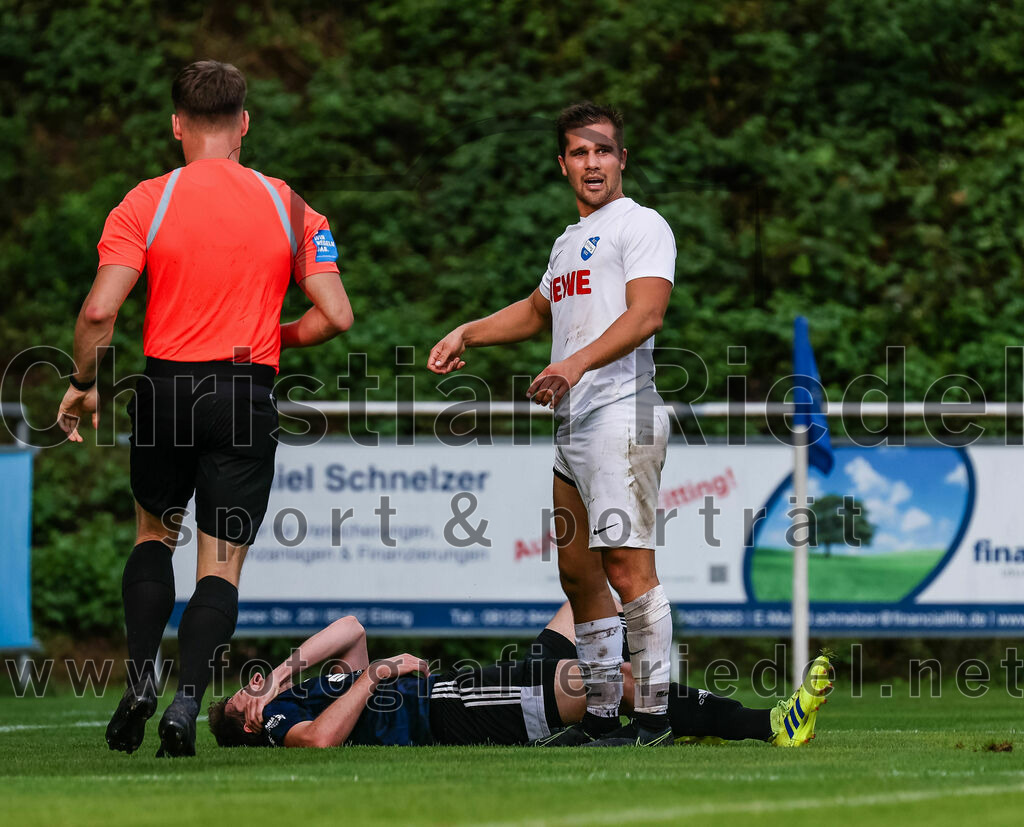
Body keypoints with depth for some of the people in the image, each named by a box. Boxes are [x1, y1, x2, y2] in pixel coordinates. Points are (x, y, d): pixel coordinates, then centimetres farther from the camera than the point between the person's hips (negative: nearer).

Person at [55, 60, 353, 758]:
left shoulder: (146, 203, -3)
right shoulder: (288, 207, 2)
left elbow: (99, 312, -11)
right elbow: (335, 315, -1)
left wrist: (84, 386, 4)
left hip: (167, 387, 0)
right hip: (248, 393, 0)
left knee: (155, 533, 22)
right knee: (222, 564, 4)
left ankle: (140, 680, 7)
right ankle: (186, 706, -11)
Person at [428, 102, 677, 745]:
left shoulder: (641, 225, -2)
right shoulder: (571, 241, 25)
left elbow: (646, 312, -17)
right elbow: (537, 311, 42)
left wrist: (576, 363, -29)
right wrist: (467, 334, 28)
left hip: (621, 415, -9)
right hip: (573, 423, 9)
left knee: (627, 565, -15)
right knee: (578, 571, 8)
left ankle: (654, 713, -14)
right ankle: (602, 714, 11)